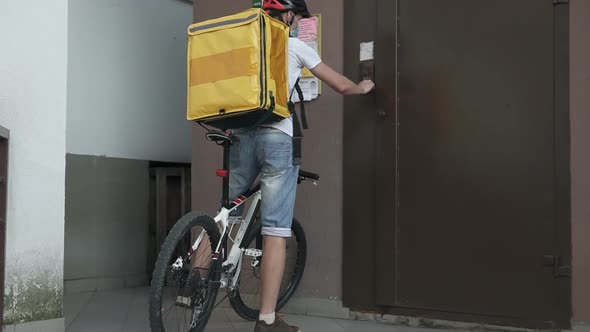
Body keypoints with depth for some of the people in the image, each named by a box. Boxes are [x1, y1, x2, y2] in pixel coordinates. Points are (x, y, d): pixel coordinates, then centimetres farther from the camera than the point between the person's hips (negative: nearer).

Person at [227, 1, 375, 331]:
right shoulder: (296, 46, 9)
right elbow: (342, 85, 15)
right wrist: (363, 88, 35)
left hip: (242, 134, 5)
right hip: (276, 136, -5)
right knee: (276, 231, -5)